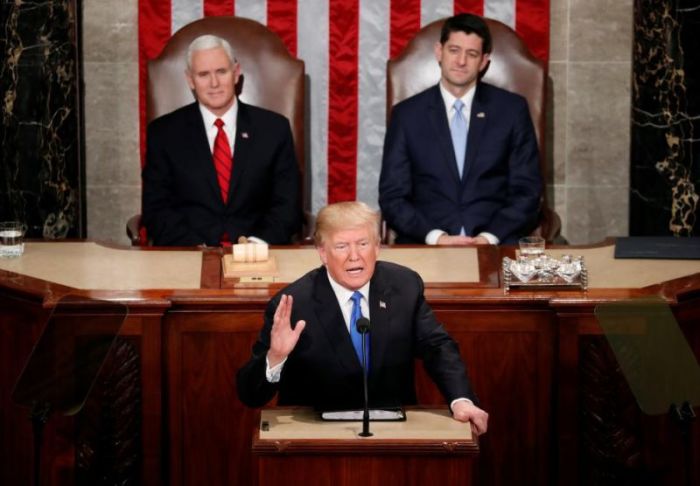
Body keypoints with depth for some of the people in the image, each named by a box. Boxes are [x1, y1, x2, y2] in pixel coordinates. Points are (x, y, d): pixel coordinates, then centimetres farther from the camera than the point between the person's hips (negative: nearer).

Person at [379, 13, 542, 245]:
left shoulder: (512, 109, 8)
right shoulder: (406, 114, 7)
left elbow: (527, 191, 6)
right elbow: (392, 197, 3)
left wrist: (490, 237, -11)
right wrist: (436, 237, -13)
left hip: (495, 243, 1)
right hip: (424, 245, 0)